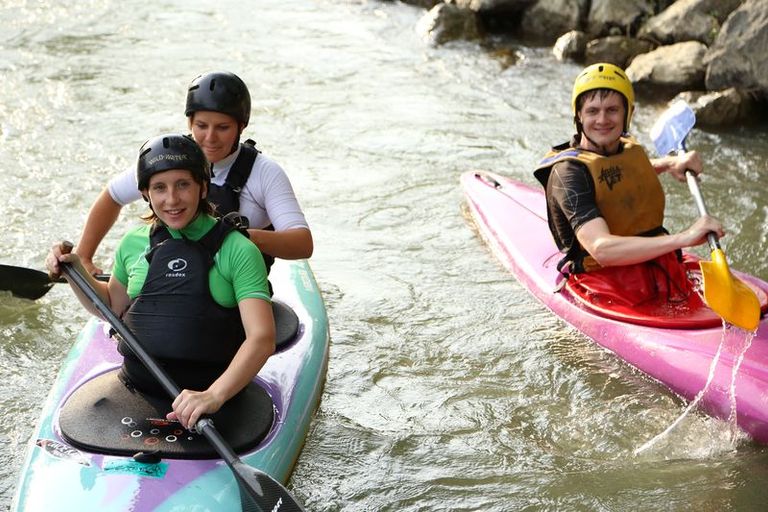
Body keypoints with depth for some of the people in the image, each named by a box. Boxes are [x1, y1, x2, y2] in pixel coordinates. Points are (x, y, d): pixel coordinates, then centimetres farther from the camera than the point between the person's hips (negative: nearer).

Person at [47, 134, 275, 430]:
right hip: (134, 391, 4)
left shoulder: (238, 251, -4)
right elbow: (113, 306, 29)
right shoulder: (134, 244, 10)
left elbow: (262, 339, -14)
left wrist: (214, 396, -29)